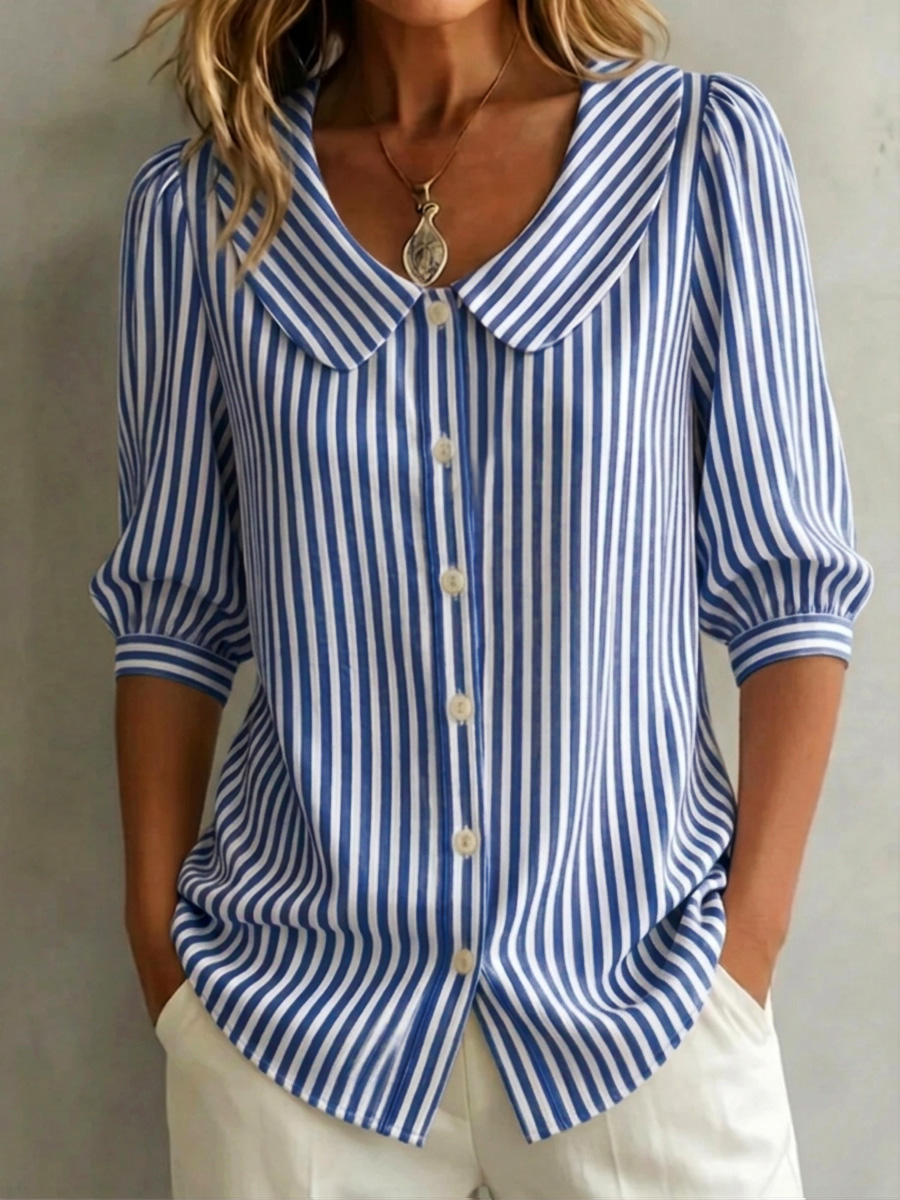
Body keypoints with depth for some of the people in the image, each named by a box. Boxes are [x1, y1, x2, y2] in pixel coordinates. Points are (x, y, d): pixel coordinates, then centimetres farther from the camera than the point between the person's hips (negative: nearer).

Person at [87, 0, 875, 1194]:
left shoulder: (707, 150, -4)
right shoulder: (200, 205, -1)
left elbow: (788, 583, -2)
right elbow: (174, 609, 4)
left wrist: (753, 938, -5)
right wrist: (159, 943, 3)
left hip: (641, 982, 0)